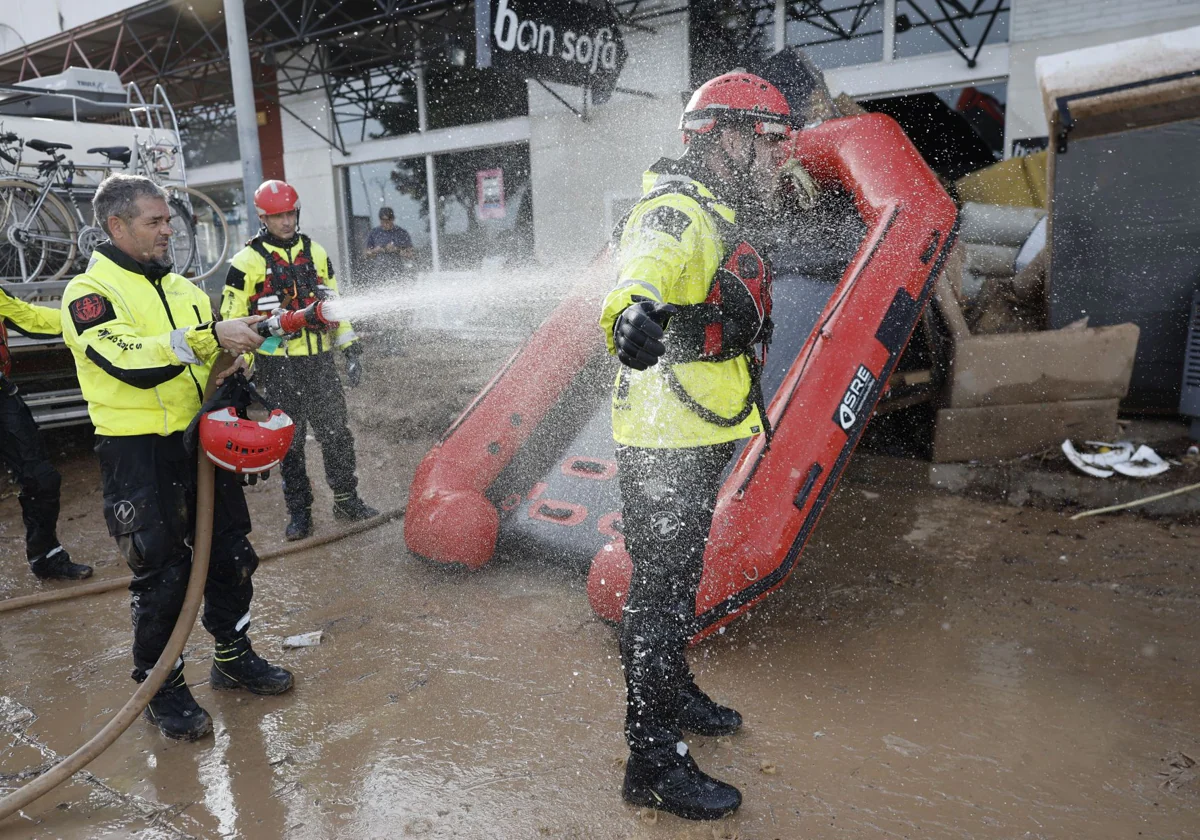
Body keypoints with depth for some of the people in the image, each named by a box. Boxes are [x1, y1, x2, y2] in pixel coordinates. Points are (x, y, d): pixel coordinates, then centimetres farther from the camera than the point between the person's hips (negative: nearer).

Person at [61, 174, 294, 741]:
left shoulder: (182, 287, 14)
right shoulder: (89, 293, -7)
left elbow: (220, 351, 19)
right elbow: (132, 362, -23)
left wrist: (234, 361, -4)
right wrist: (209, 336, -28)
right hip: (139, 454, -7)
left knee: (232, 554, 14)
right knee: (163, 575, 1)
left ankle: (233, 658, 34)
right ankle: (162, 691, 20)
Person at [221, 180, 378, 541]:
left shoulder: (315, 252, 10)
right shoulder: (247, 261, -4)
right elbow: (231, 318, -2)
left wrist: (350, 348, 10)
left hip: (320, 359, 4)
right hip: (278, 365, -3)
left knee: (337, 432, 7)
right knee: (289, 441, 4)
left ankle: (346, 501, 20)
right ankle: (299, 511, 16)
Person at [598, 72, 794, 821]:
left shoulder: (715, 216, 15)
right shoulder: (678, 212, -18)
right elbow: (649, 259, -44)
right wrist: (636, 306, -65)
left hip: (696, 439, 10)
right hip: (666, 446, -10)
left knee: (679, 581, 23)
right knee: (661, 594, 0)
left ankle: (675, 697, 43)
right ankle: (653, 761, 14)